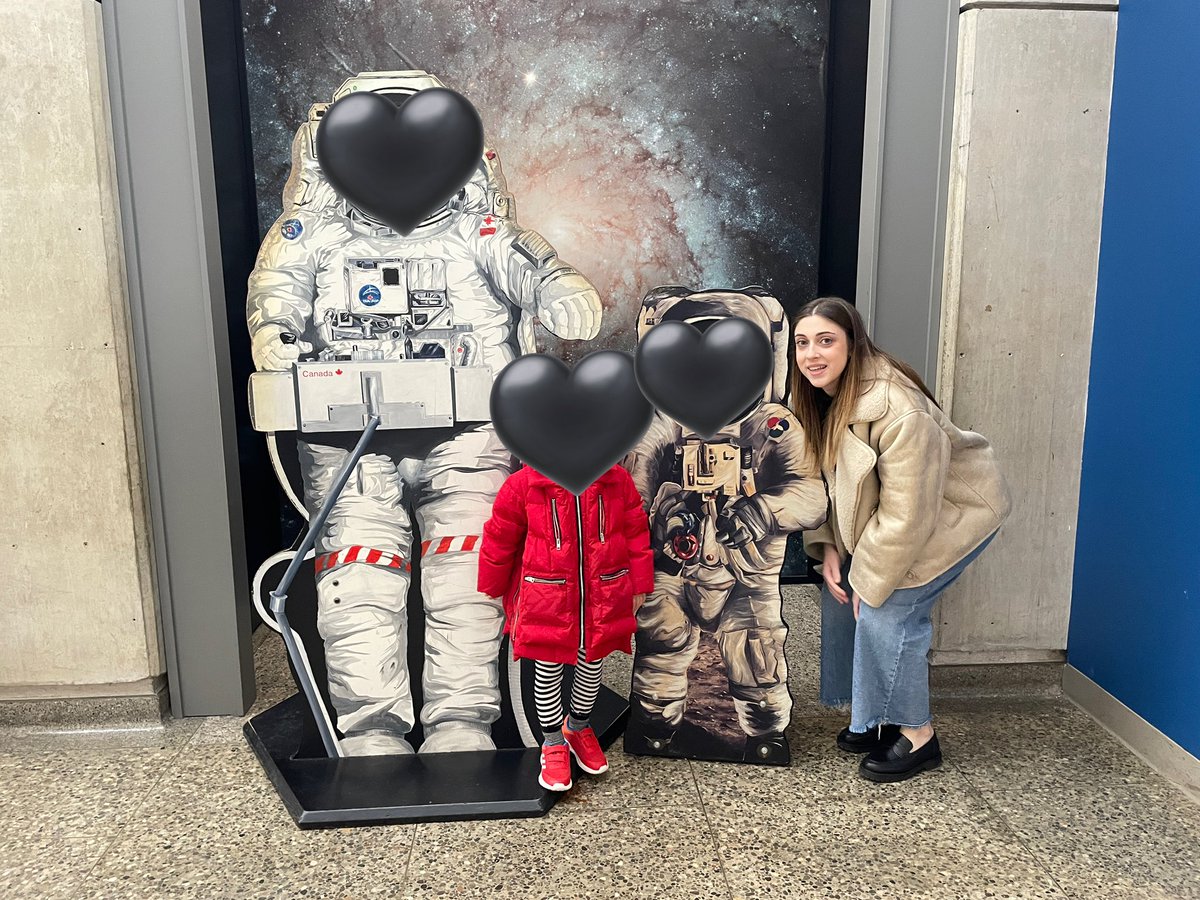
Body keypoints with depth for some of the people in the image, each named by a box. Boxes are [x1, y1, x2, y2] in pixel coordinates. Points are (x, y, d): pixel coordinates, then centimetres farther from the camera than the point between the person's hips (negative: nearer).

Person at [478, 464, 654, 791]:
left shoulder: (616, 480, -5)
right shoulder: (524, 483, -11)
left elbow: (636, 533, 4)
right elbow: (499, 538, 0)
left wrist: (639, 585, 7)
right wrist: (493, 586, 11)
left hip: (602, 597, 3)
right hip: (547, 600, -2)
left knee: (592, 663, 19)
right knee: (548, 670, 9)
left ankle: (578, 726, 45)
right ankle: (554, 743, 31)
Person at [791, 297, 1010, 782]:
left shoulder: (899, 411, -35)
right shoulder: (817, 396, -10)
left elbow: (907, 516, -30)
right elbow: (824, 474, 1)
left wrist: (869, 580, -19)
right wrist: (828, 547, -7)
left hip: (955, 508, -8)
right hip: (881, 510, 8)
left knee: (886, 610, -16)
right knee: (838, 599, 2)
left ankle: (916, 735, 5)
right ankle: (875, 719, 20)